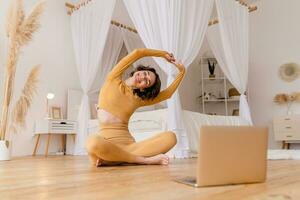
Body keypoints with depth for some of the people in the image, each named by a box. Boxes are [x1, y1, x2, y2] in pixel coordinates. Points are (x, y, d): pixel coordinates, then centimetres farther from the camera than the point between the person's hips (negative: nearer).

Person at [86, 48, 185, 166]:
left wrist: (182, 71, 22)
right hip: (106, 143, -4)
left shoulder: (139, 99, 17)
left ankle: (108, 159, -23)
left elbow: (168, 93, 23)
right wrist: (163, 54, 15)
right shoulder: (113, 80, 8)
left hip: (128, 144, 4)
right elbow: (137, 52, 4)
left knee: (170, 137, -20)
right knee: (93, 142, -41)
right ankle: (145, 160, -23)